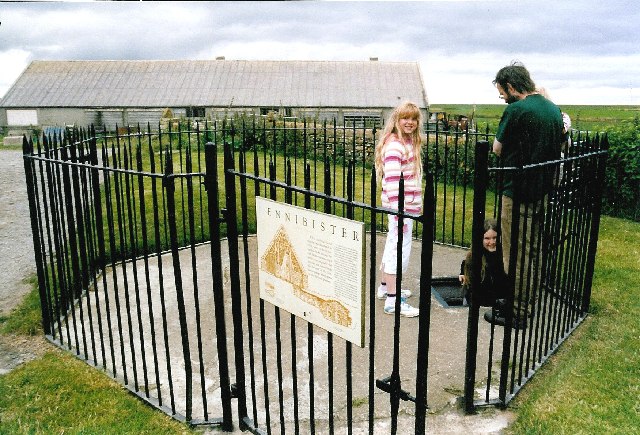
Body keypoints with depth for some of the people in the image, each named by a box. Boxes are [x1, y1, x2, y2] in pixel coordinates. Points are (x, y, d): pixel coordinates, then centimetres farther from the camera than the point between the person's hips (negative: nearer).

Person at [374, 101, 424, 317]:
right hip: (400, 206, -10)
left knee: (393, 245, 18)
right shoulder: (394, 145, -17)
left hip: (409, 204, 10)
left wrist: (417, 202, 20)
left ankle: (386, 287, 33)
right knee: (400, 250, -7)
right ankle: (392, 301, 0)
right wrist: (398, 213, -24)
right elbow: (392, 181, -22)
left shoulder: (409, 142, 13)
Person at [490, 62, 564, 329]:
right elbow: (557, 148, 16)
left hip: (518, 192, -8)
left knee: (515, 256, 2)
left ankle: (516, 313, 11)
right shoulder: (553, 109, 8)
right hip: (543, 189, 8)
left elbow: (497, 149, -9)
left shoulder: (516, 110, -16)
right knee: (533, 251, 19)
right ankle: (529, 304, 32)